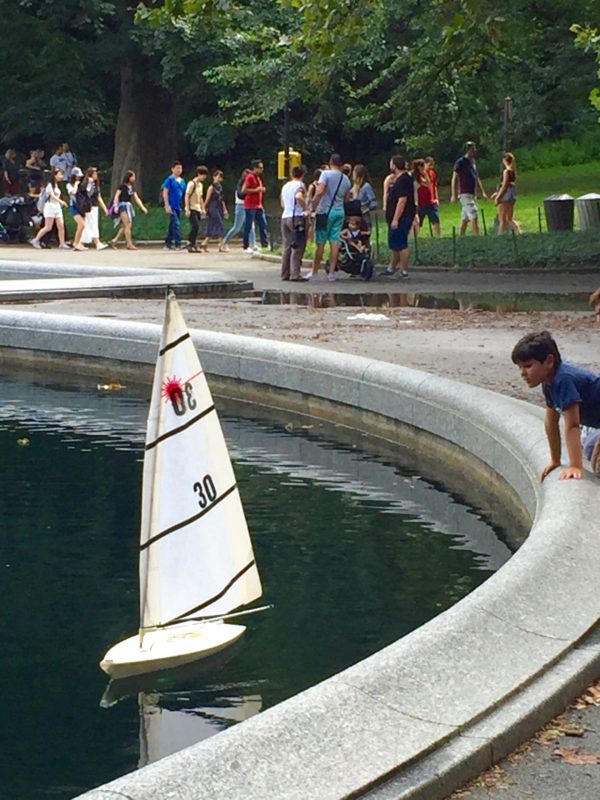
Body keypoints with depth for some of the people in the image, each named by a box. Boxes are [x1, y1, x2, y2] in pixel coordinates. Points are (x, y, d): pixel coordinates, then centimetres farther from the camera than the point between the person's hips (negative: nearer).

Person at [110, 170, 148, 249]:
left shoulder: (132, 188, 14)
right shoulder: (122, 186, -6)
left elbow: (136, 198, 14)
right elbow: (116, 196, -8)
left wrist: (142, 207, 6)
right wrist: (116, 206, -19)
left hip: (129, 206, 7)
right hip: (123, 205, -7)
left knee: (124, 226, 5)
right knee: (127, 225, -10)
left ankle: (114, 240, 13)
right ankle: (129, 244, -11)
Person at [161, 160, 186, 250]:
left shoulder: (182, 181, 13)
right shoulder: (170, 180, -7)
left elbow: (184, 194, 20)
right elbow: (165, 193, -10)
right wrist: (167, 206, -17)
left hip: (178, 207, 7)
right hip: (171, 206, -7)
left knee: (172, 226, 11)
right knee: (176, 224, -15)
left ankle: (168, 244, 18)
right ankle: (177, 244, -16)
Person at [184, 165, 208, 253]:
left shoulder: (200, 185, 17)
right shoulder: (192, 184, -10)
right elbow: (187, 196, -14)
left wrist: (203, 209, 19)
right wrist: (187, 209, -19)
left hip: (198, 210, 8)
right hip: (192, 209, -8)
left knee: (195, 227, 6)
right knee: (196, 226, -16)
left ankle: (192, 245, 10)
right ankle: (191, 245, -12)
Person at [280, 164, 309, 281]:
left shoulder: (285, 186, 18)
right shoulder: (300, 185, -5)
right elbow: (299, 197, -26)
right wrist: (306, 209, -17)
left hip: (285, 217, 7)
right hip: (297, 217, -7)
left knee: (287, 247, 10)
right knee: (298, 247, -7)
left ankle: (285, 274, 9)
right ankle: (295, 274, -14)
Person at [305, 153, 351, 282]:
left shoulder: (326, 174, -9)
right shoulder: (346, 179, 10)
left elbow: (320, 192, -21)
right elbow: (347, 199, 15)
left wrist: (313, 207, -15)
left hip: (325, 212, -5)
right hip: (339, 212, 5)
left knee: (320, 243, 1)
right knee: (335, 242, 5)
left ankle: (314, 273, 7)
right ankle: (331, 273, 3)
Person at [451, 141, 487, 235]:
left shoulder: (473, 162, 15)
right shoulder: (461, 162, -8)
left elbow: (477, 178, 23)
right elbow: (454, 178, -9)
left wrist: (482, 192, 18)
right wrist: (454, 195, -14)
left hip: (473, 194, 8)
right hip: (465, 194, -8)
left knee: (465, 219, 9)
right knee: (474, 217, -14)